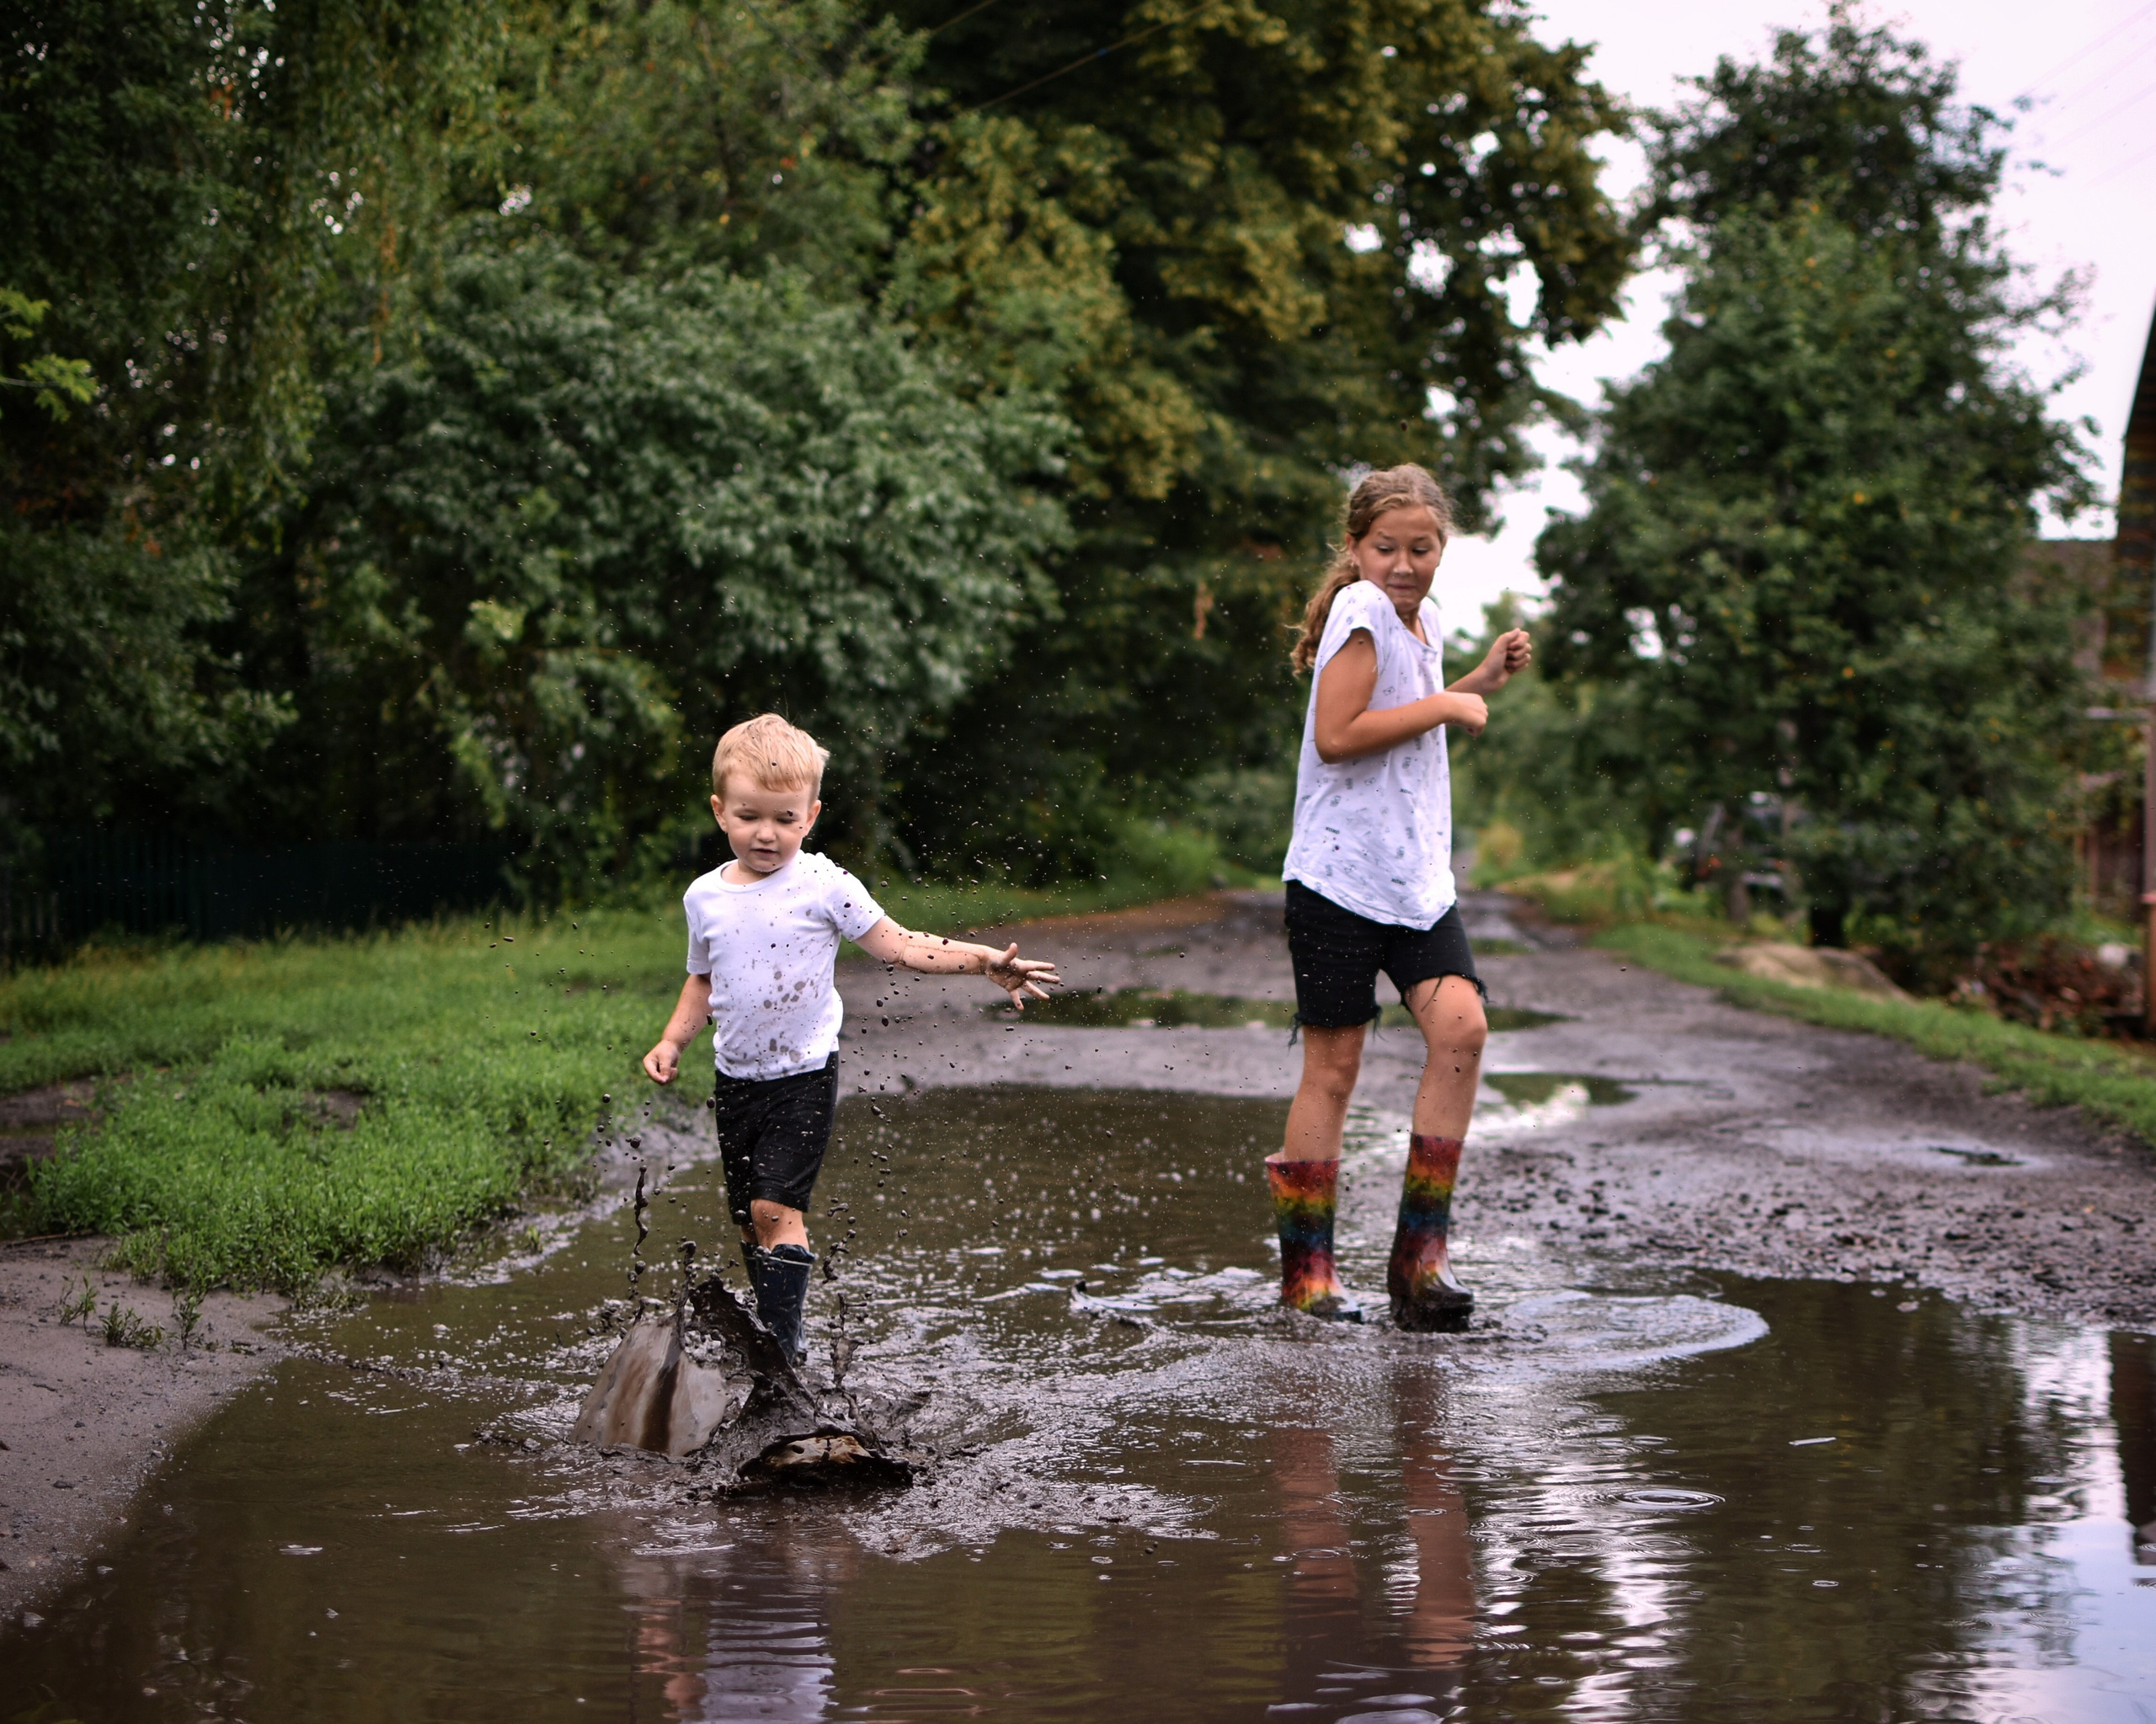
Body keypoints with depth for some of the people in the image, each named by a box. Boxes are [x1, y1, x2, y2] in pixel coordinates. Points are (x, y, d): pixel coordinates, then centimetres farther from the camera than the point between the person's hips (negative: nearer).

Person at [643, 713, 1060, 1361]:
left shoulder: (823, 886, -10)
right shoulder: (705, 896, 3)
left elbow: (898, 946, -10)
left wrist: (984, 961, -20)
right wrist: (673, 1042, 6)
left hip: (802, 1078, -5)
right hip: (735, 1080, 5)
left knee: (775, 1208, -15)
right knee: (746, 1214, 11)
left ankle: (786, 1339, -9)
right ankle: (769, 1331, 25)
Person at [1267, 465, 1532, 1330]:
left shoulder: (1426, 622, 15)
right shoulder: (1360, 611, -10)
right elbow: (1336, 736, -20)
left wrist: (1484, 679, 20)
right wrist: (1443, 706, -13)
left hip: (1418, 881, 7)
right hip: (1339, 876, -7)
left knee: (1460, 1026, -11)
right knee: (1333, 1066, -2)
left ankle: (1420, 1251, -4)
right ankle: (1305, 1265, 10)